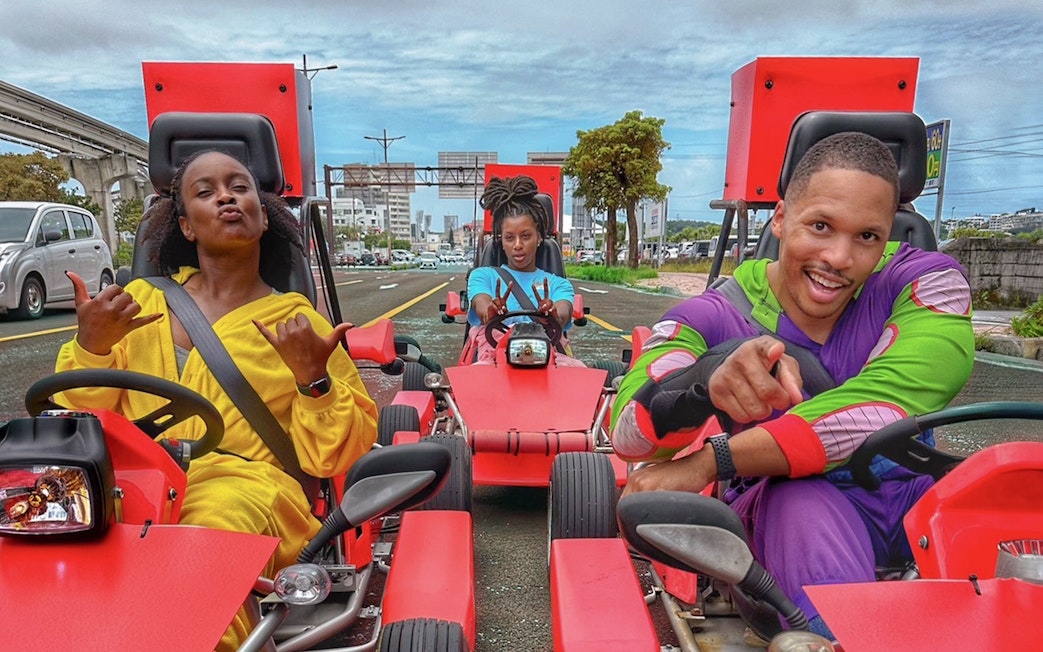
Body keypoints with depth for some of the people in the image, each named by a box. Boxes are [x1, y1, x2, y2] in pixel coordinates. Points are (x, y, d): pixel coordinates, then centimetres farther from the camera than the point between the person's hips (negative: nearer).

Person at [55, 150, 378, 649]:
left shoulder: (299, 324, 8)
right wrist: (90, 347, -5)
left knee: (221, 522, -34)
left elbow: (332, 460, 5)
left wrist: (312, 378, -11)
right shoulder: (141, 300, 16)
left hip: (247, 483, -2)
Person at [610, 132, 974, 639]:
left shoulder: (926, 282, -11)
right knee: (804, 501, -34)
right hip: (781, 500, -2)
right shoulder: (714, 317, -13)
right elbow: (630, 433, -28)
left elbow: (884, 405, -28)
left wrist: (709, 463, -31)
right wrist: (710, 379, -50)